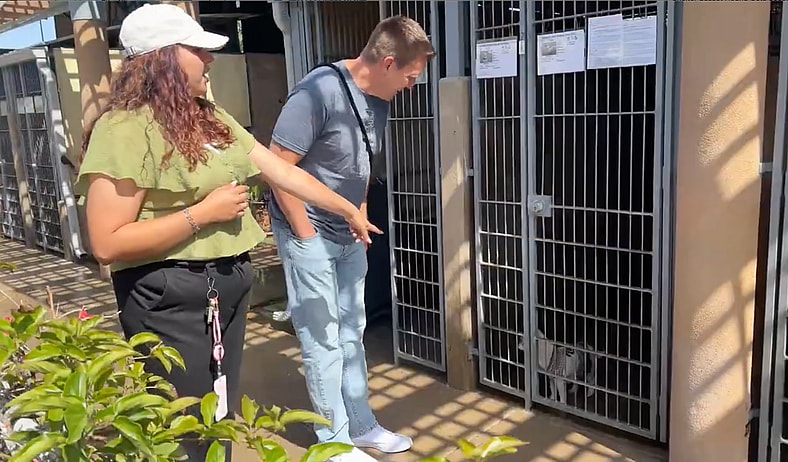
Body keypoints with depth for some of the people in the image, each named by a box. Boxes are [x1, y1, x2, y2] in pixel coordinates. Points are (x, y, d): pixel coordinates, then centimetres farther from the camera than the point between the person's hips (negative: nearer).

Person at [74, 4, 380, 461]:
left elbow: (283, 171, 13)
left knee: (223, 417, 22)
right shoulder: (125, 129, -17)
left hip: (230, 283, 8)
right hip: (170, 295, -8)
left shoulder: (213, 119, 9)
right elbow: (108, 244, -22)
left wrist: (348, 208, 16)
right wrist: (203, 212, -19)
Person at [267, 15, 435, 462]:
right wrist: (307, 234, -16)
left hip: (350, 235, 8)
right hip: (309, 234, -7)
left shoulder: (379, 99, 3)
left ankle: (361, 425, 31)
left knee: (352, 332, 16)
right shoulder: (318, 92, -22)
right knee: (323, 339, 2)